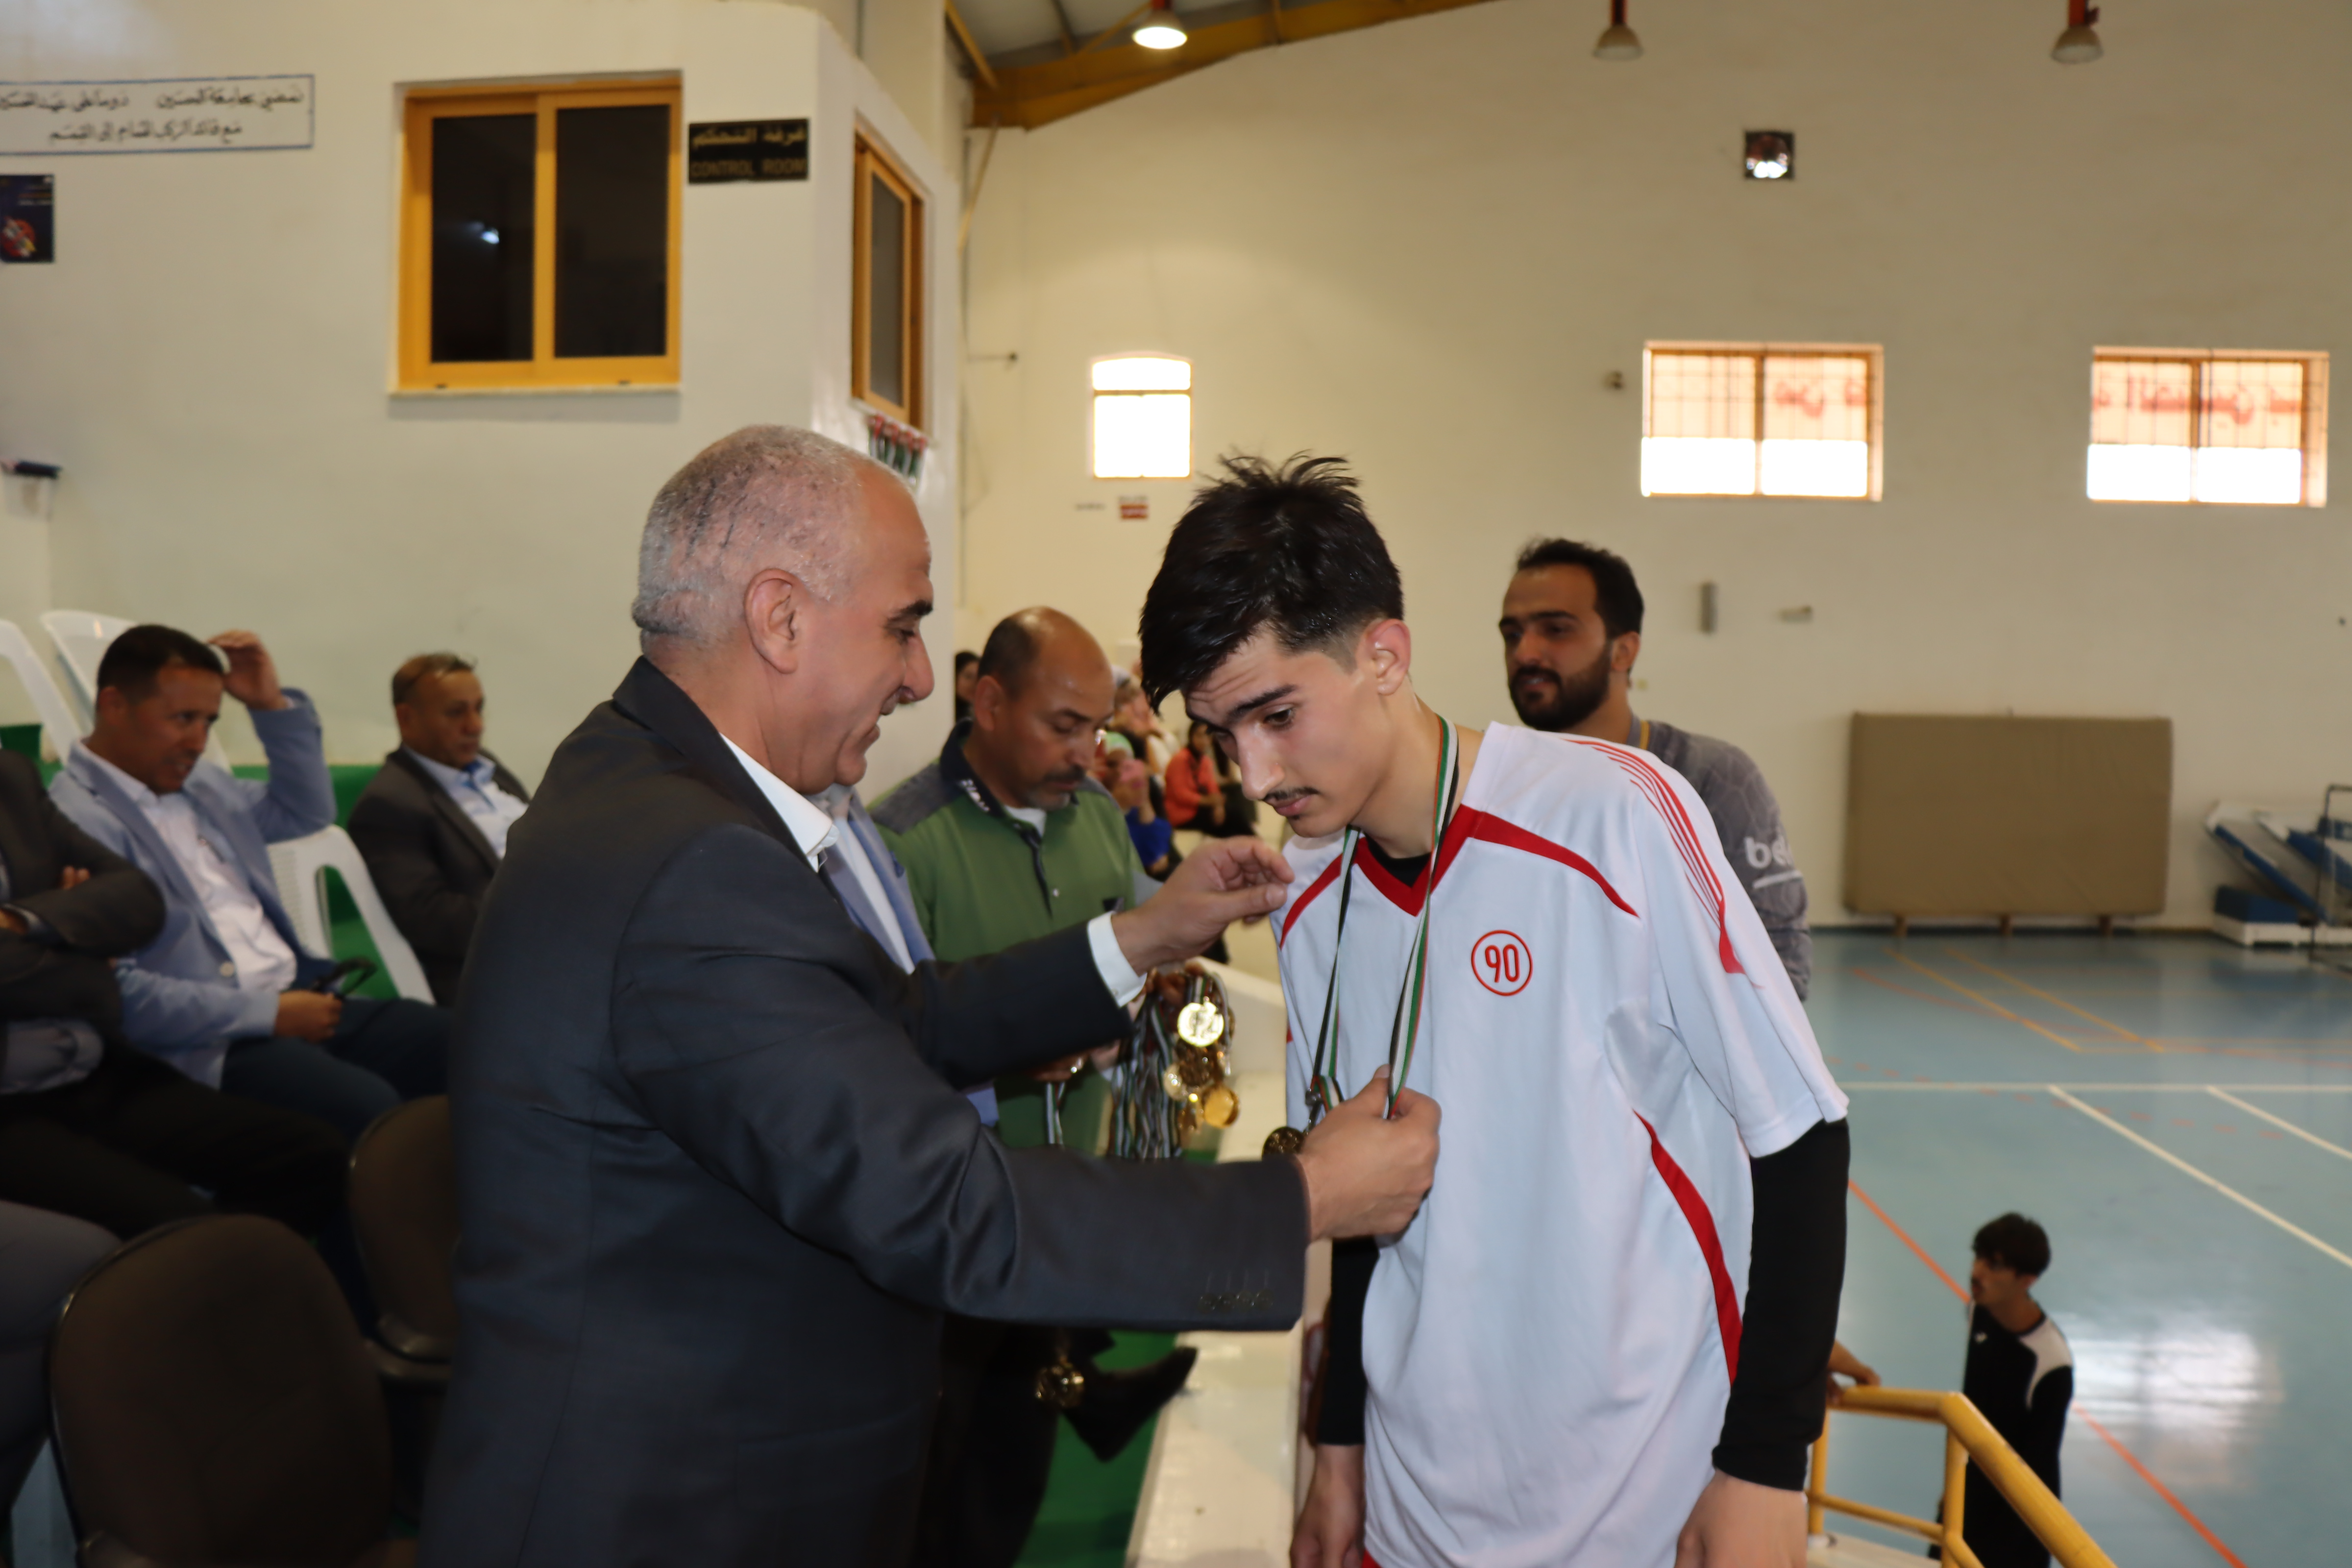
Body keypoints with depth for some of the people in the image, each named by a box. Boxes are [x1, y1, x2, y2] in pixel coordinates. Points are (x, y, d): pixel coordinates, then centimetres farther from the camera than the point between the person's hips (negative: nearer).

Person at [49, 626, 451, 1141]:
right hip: (209, 1047, -9)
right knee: (369, 1108, -33)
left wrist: (275, 705, 17)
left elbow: (307, 810, 31)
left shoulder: (200, 784, 18)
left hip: (301, 995, 9)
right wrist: (270, 1014, -17)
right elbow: (116, 993, -18)